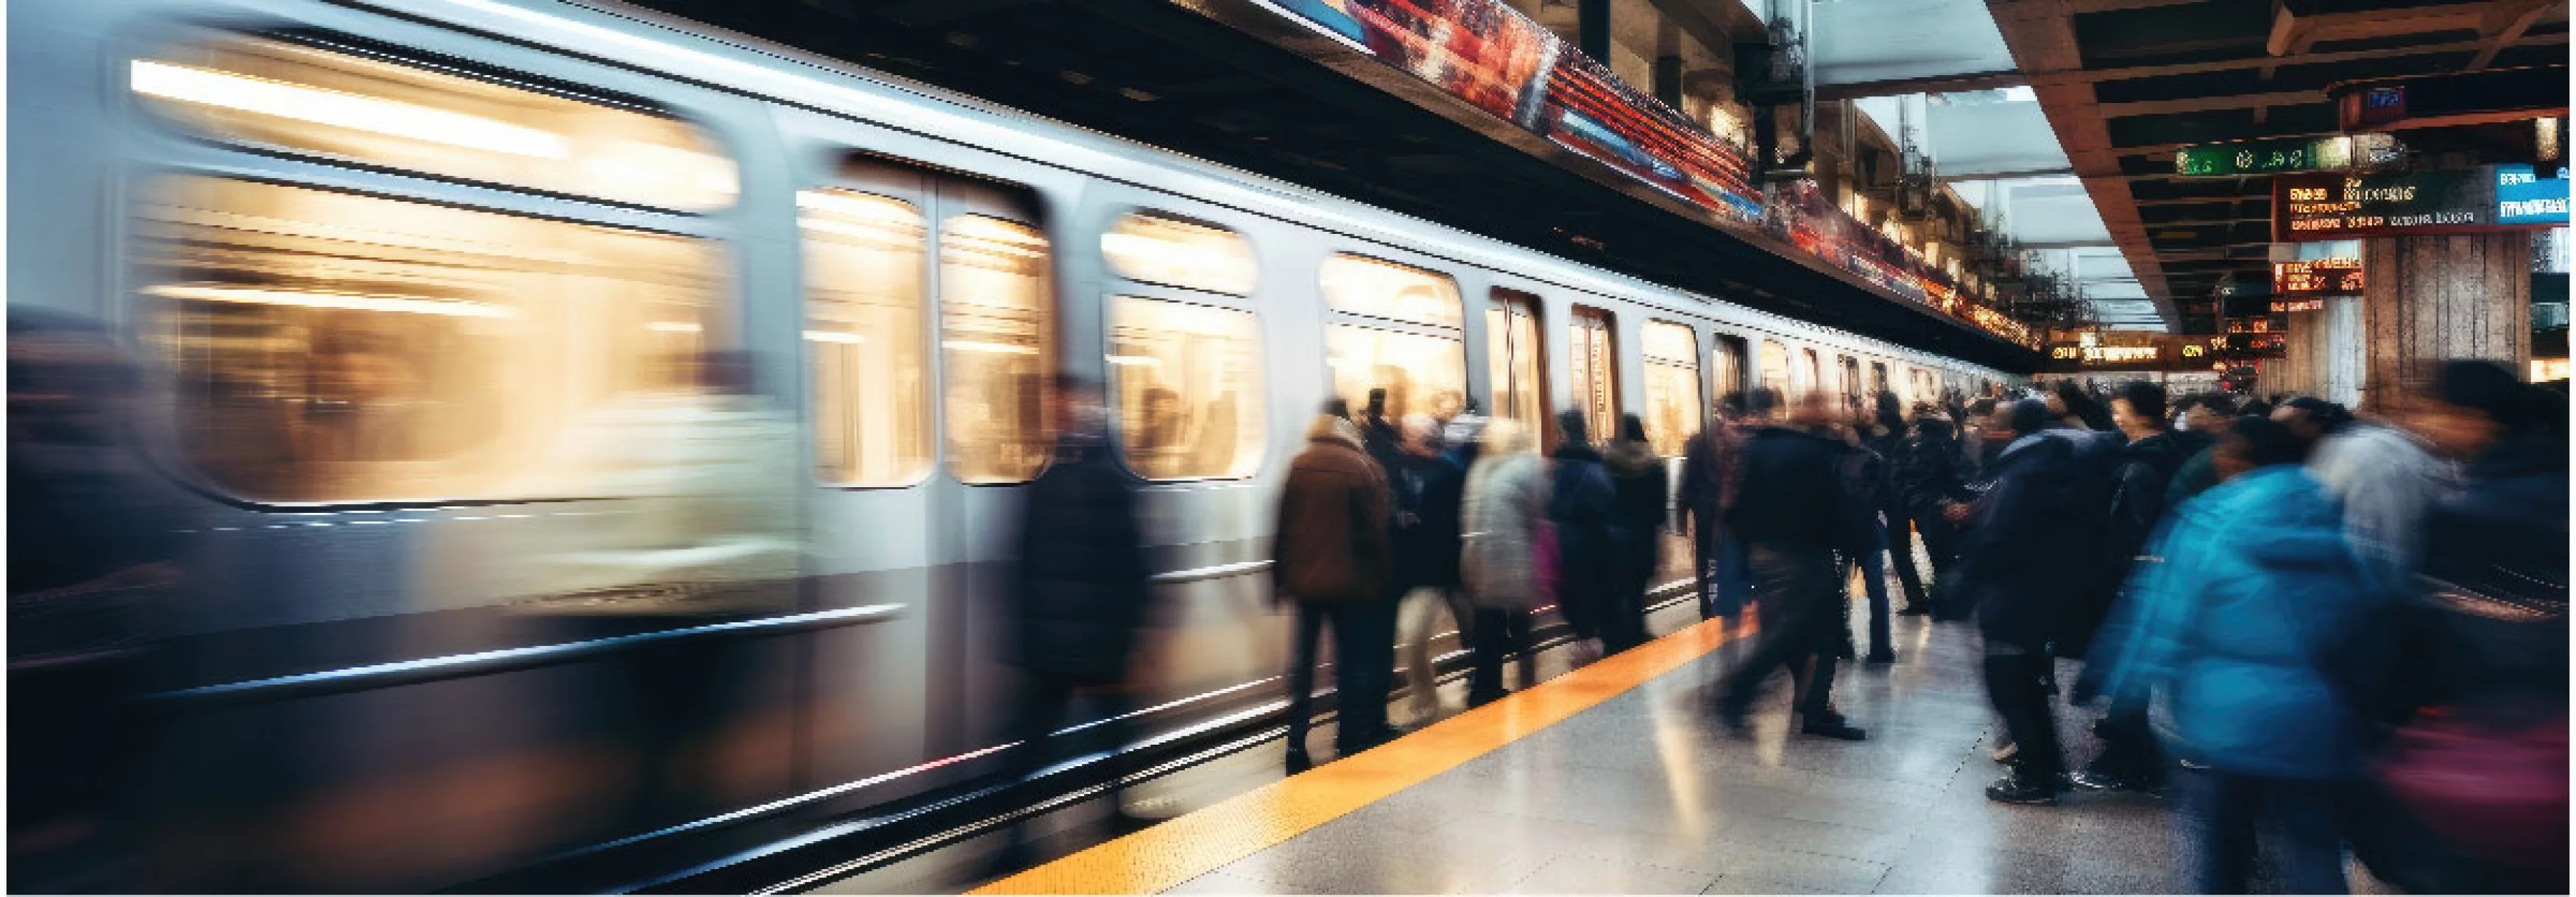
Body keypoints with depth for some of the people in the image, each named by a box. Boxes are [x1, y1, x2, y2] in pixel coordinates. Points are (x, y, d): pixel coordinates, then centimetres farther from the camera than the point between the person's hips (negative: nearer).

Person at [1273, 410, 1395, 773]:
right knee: (1350, 661, 8)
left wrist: (1279, 578, 9)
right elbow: (1375, 531, -6)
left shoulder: (1298, 466, 1)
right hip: (1350, 582, -2)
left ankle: (1296, 746, 4)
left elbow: (1283, 528, 3)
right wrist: (1380, 577, 3)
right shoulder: (1364, 468, -7)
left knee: (1303, 662, 8)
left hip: (1304, 581, 3)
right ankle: (1349, 740, 12)